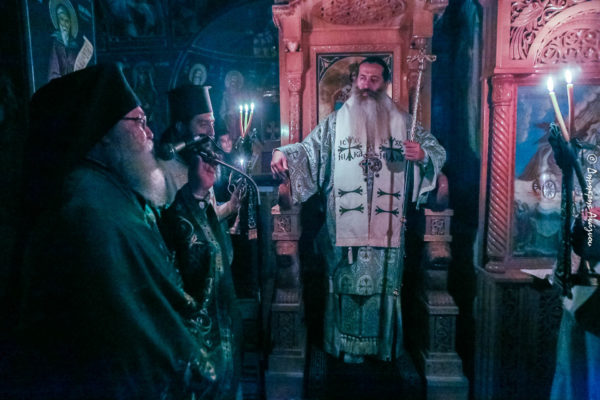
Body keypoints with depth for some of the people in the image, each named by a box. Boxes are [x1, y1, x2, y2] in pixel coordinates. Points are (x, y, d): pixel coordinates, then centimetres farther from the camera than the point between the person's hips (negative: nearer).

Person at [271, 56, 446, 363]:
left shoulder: (401, 122, 10)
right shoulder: (336, 121, 9)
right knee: (346, 284, 5)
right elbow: (309, 148, 1)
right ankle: (348, 345, 21)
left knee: (384, 284, 8)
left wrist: (423, 154, -14)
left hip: (386, 226, 1)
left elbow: (438, 151, 10)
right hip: (345, 226, 0)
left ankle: (384, 344, 26)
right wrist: (284, 153, -20)